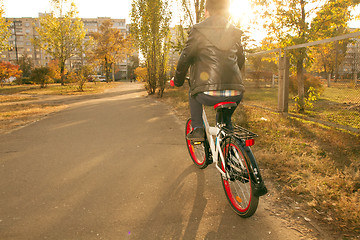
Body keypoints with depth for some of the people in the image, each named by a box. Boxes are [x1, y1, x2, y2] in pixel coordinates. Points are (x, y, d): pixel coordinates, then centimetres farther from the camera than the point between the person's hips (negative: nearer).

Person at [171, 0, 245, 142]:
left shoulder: (199, 30, 4)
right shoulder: (235, 32, 17)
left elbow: (185, 59, 4)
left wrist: (177, 81, 20)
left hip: (209, 94, -4)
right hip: (236, 94, 4)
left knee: (193, 92, 30)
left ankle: (197, 129, 20)